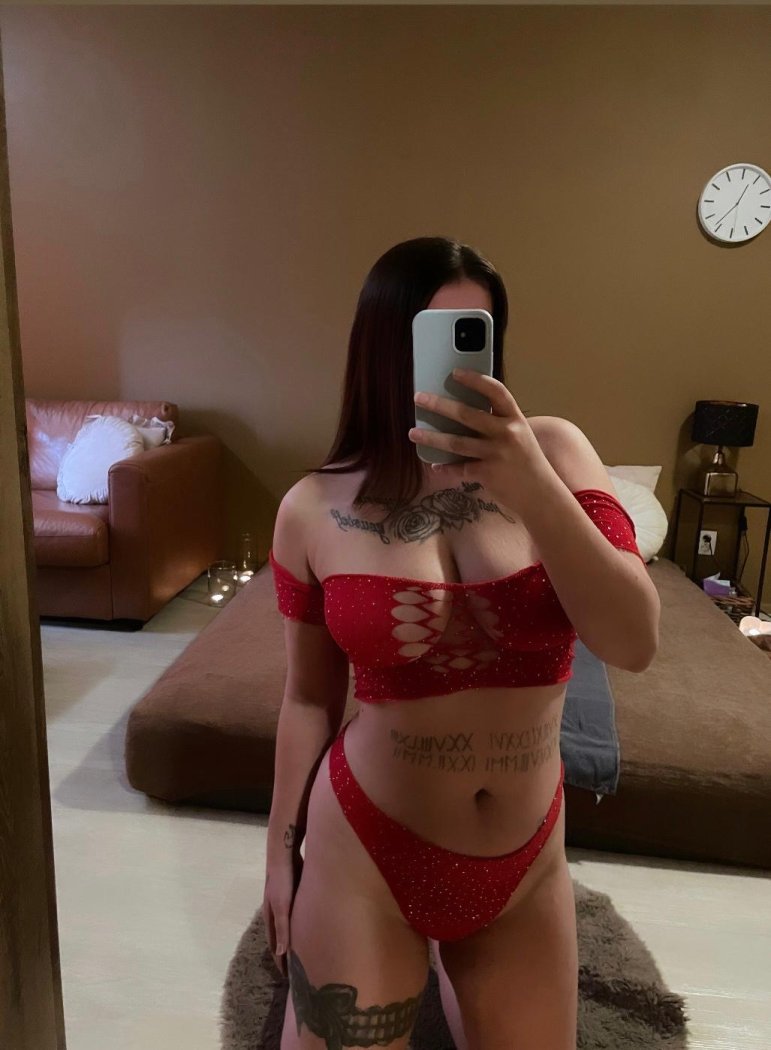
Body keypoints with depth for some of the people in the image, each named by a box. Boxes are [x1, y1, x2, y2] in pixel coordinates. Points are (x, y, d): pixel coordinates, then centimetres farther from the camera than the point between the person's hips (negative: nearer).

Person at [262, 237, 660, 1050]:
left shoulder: (551, 452, -11)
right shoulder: (312, 510, -11)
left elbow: (635, 643, -18)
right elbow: (308, 700, -2)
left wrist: (535, 492, -30)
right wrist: (280, 854, 5)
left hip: (525, 861, 2)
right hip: (364, 850, -1)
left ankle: (451, 974, 52)